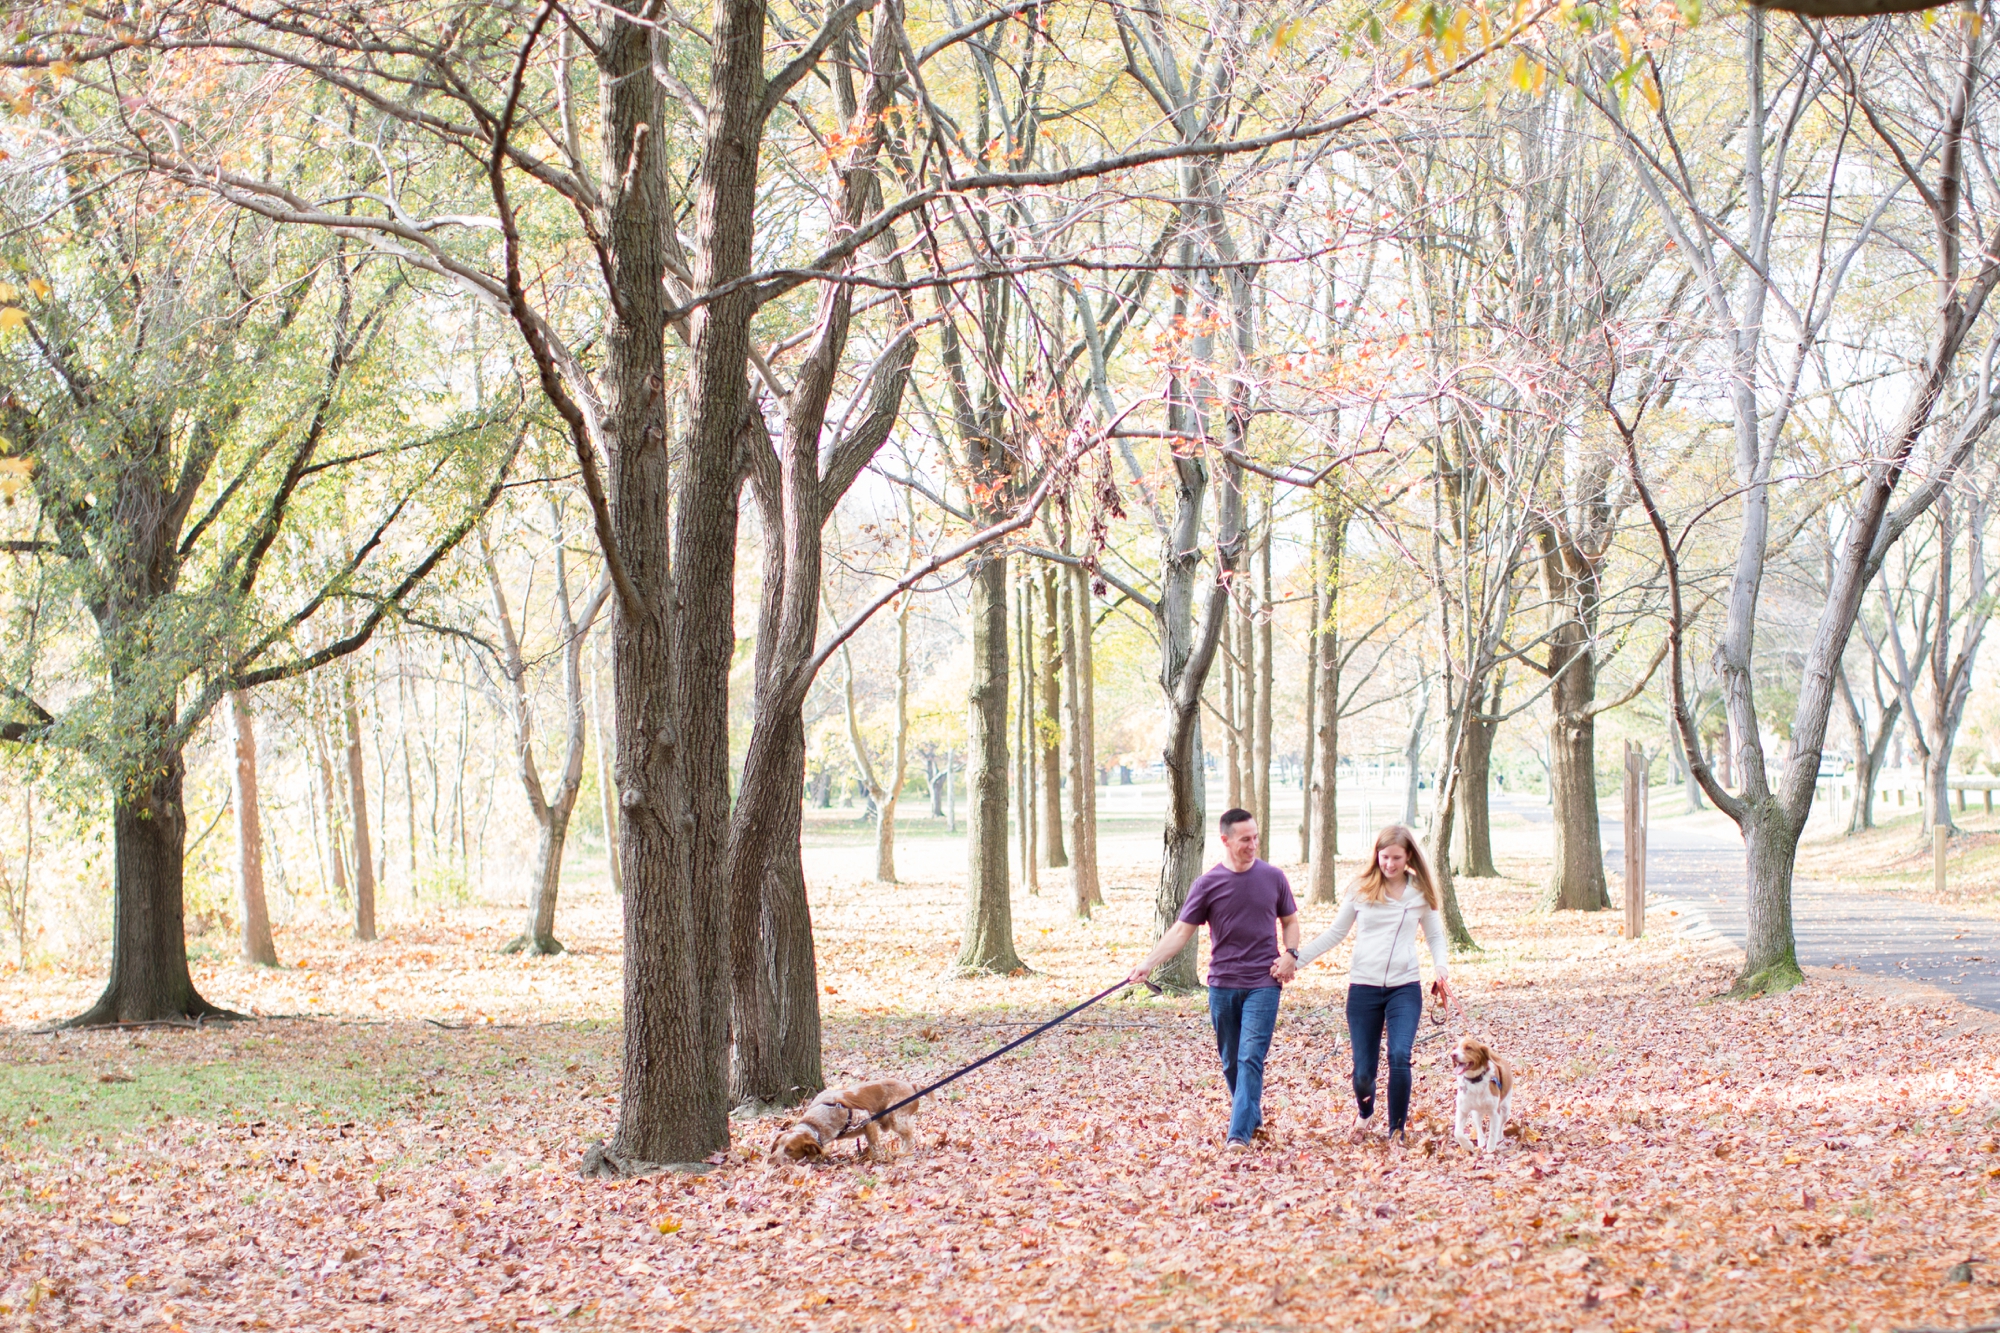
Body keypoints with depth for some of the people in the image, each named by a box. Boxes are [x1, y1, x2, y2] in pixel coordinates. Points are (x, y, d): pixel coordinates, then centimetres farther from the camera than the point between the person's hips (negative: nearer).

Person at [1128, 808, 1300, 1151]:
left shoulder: (1273, 877, 2)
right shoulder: (1208, 884, -1)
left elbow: (1290, 920, 15)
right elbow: (1181, 931, -1)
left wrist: (1291, 954, -4)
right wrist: (1147, 964, -11)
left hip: (1263, 984, -1)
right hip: (1222, 984, 1)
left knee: (1251, 1058, -11)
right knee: (1231, 1062, 10)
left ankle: (1239, 1133, -14)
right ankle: (1252, 1117, 29)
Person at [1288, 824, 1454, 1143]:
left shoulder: (1420, 892, 3)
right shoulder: (1361, 889, 3)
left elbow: (1435, 935, 13)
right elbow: (1336, 932, 9)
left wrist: (1440, 966, -7)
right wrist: (1296, 960, 3)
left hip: (1405, 988, 0)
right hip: (1363, 988, 0)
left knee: (1399, 1056, -21)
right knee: (1363, 1070, 1)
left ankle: (1397, 1132, -6)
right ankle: (1364, 1111, 36)